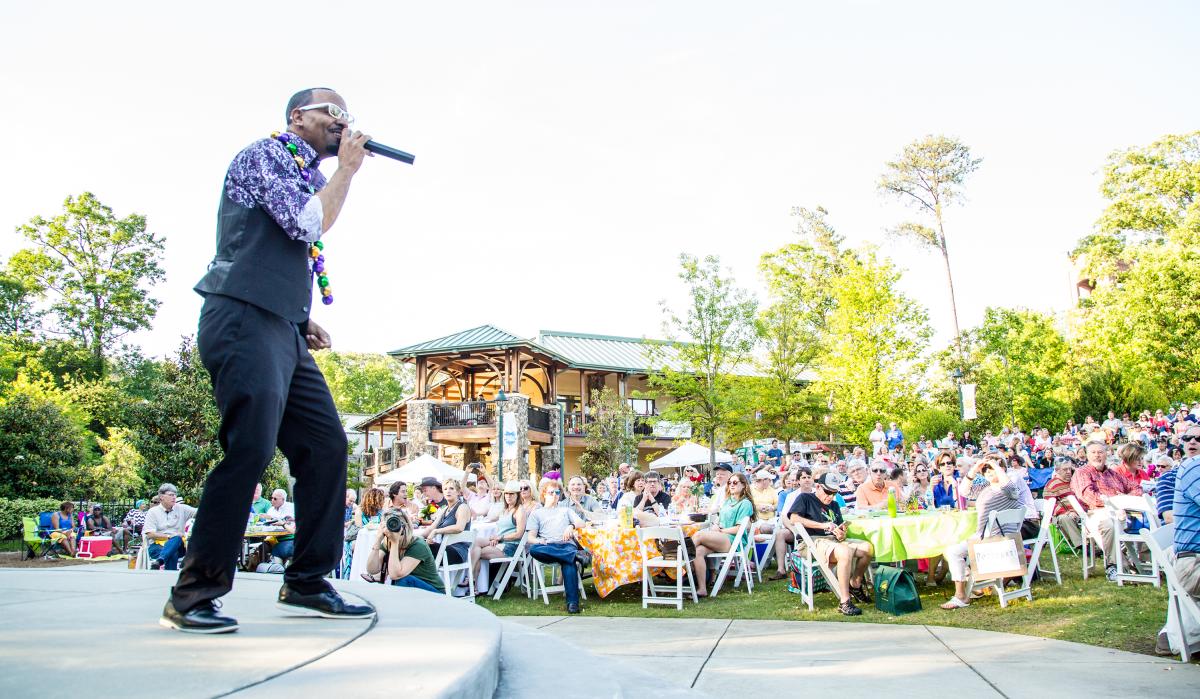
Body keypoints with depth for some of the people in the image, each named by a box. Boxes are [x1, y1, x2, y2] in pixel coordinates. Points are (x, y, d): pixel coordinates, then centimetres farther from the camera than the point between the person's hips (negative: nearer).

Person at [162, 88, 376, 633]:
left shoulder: (308, 175, 26)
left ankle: (306, 584, 10)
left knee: (327, 448, 3)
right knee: (250, 450, -17)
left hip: (285, 332, 9)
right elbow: (309, 223, -14)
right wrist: (347, 167, 0)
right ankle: (191, 597, -8)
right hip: (245, 320, -9)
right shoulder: (265, 154, 0)